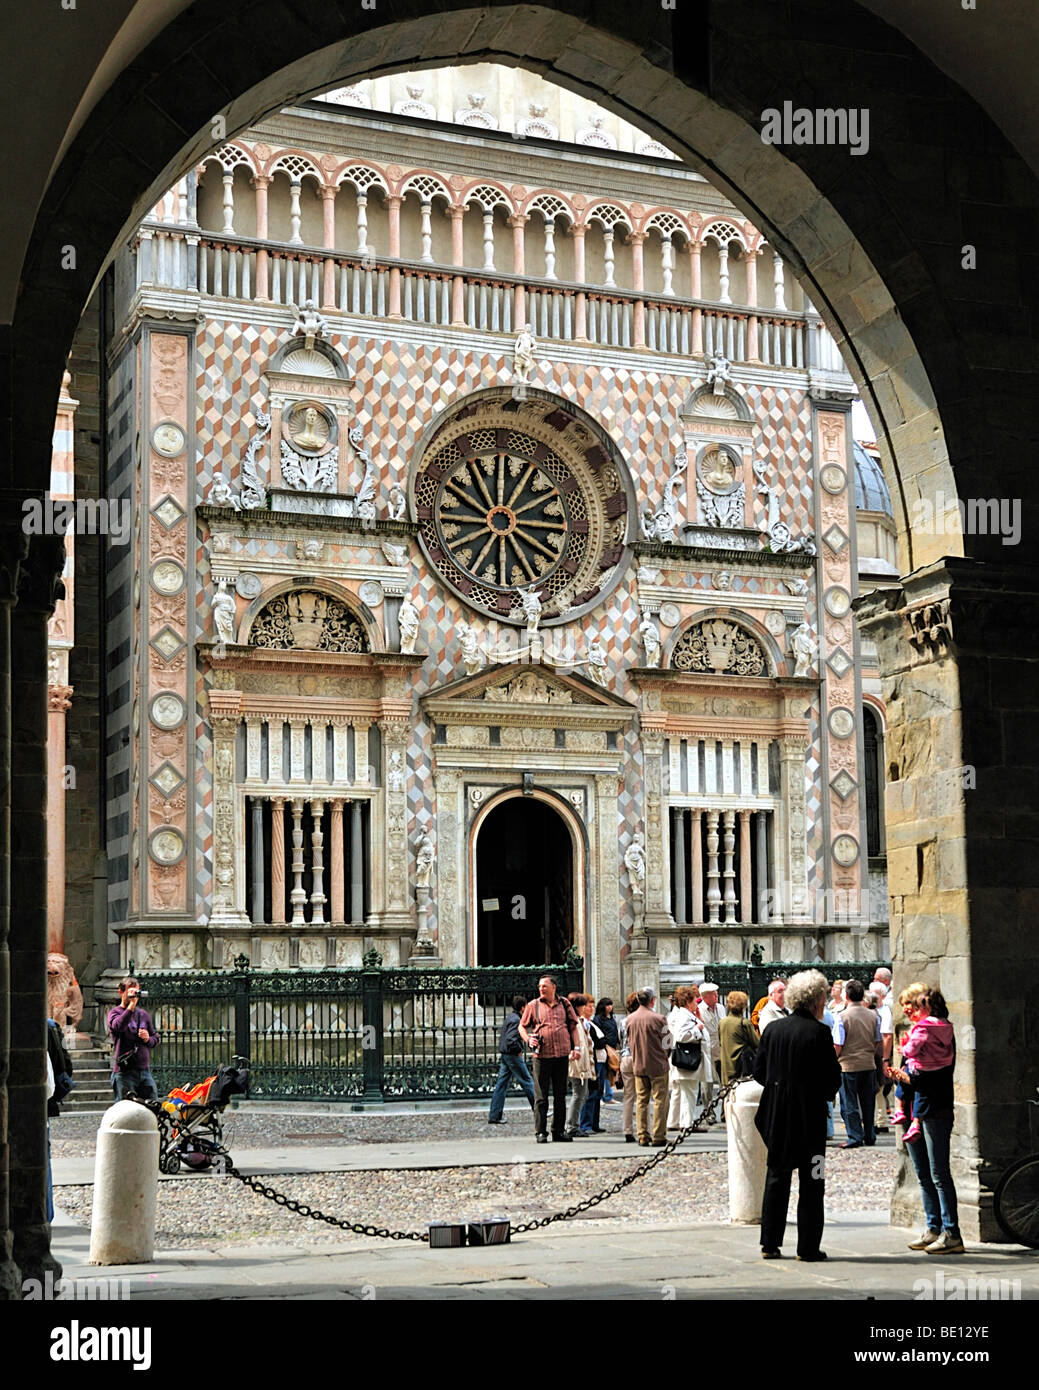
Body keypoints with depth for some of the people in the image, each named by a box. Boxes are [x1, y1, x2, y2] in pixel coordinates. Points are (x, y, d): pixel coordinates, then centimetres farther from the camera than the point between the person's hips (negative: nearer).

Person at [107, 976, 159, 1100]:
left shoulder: (143, 1014, 17)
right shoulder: (114, 1012, 2)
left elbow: (156, 1039, 22)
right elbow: (118, 1026, -22)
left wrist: (148, 1039, -1)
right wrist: (131, 1005, -25)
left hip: (145, 1071, 5)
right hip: (124, 1072, -5)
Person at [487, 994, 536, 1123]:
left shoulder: (509, 1017, 14)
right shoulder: (516, 1020, -16)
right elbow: (511, 1039, -26)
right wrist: (519, 1051, -14)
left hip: (504, 1055, 9)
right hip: (513, 1055, -9)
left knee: (501, 1084, 7)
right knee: (527, 1082, 1)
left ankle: (494, 1116, 6)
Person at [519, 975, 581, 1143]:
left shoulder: (565, 1004, 10)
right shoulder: (533, 1006, 7)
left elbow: (574, 1026, 13)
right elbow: (522, 1027, 12)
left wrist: (576, 1047, 3)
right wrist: (528, 1040, -6)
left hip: (562, 1054, 2)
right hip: (542, 1055, -2)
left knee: (560, 1095, 8)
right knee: (541, 1096, -2)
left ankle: (559, 1130, 15)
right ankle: (540, 1132, 2)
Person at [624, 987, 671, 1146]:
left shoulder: (630, 1018, 1)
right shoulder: (658, 1018, -15)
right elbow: (666, 1043, -7)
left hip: (638, 1065, 5)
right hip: (658, 1066, -5)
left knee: (641, 1101, 11)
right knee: (660, 1100, 2)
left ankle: (642, 1137, 11)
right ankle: (658, 1137, 1)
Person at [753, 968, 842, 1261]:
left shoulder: (772, 1028, 2)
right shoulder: (819, 1032, -12)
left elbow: (759, 1071, 5)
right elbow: (833, 1078, -11)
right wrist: (824, 1093, 9)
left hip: (777, 1116, 4)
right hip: (809, 1116, -4)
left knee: (776, 1177, 12)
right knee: (811, 1182, 5)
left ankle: (770, 1244, 13)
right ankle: (808, 1246, 7)